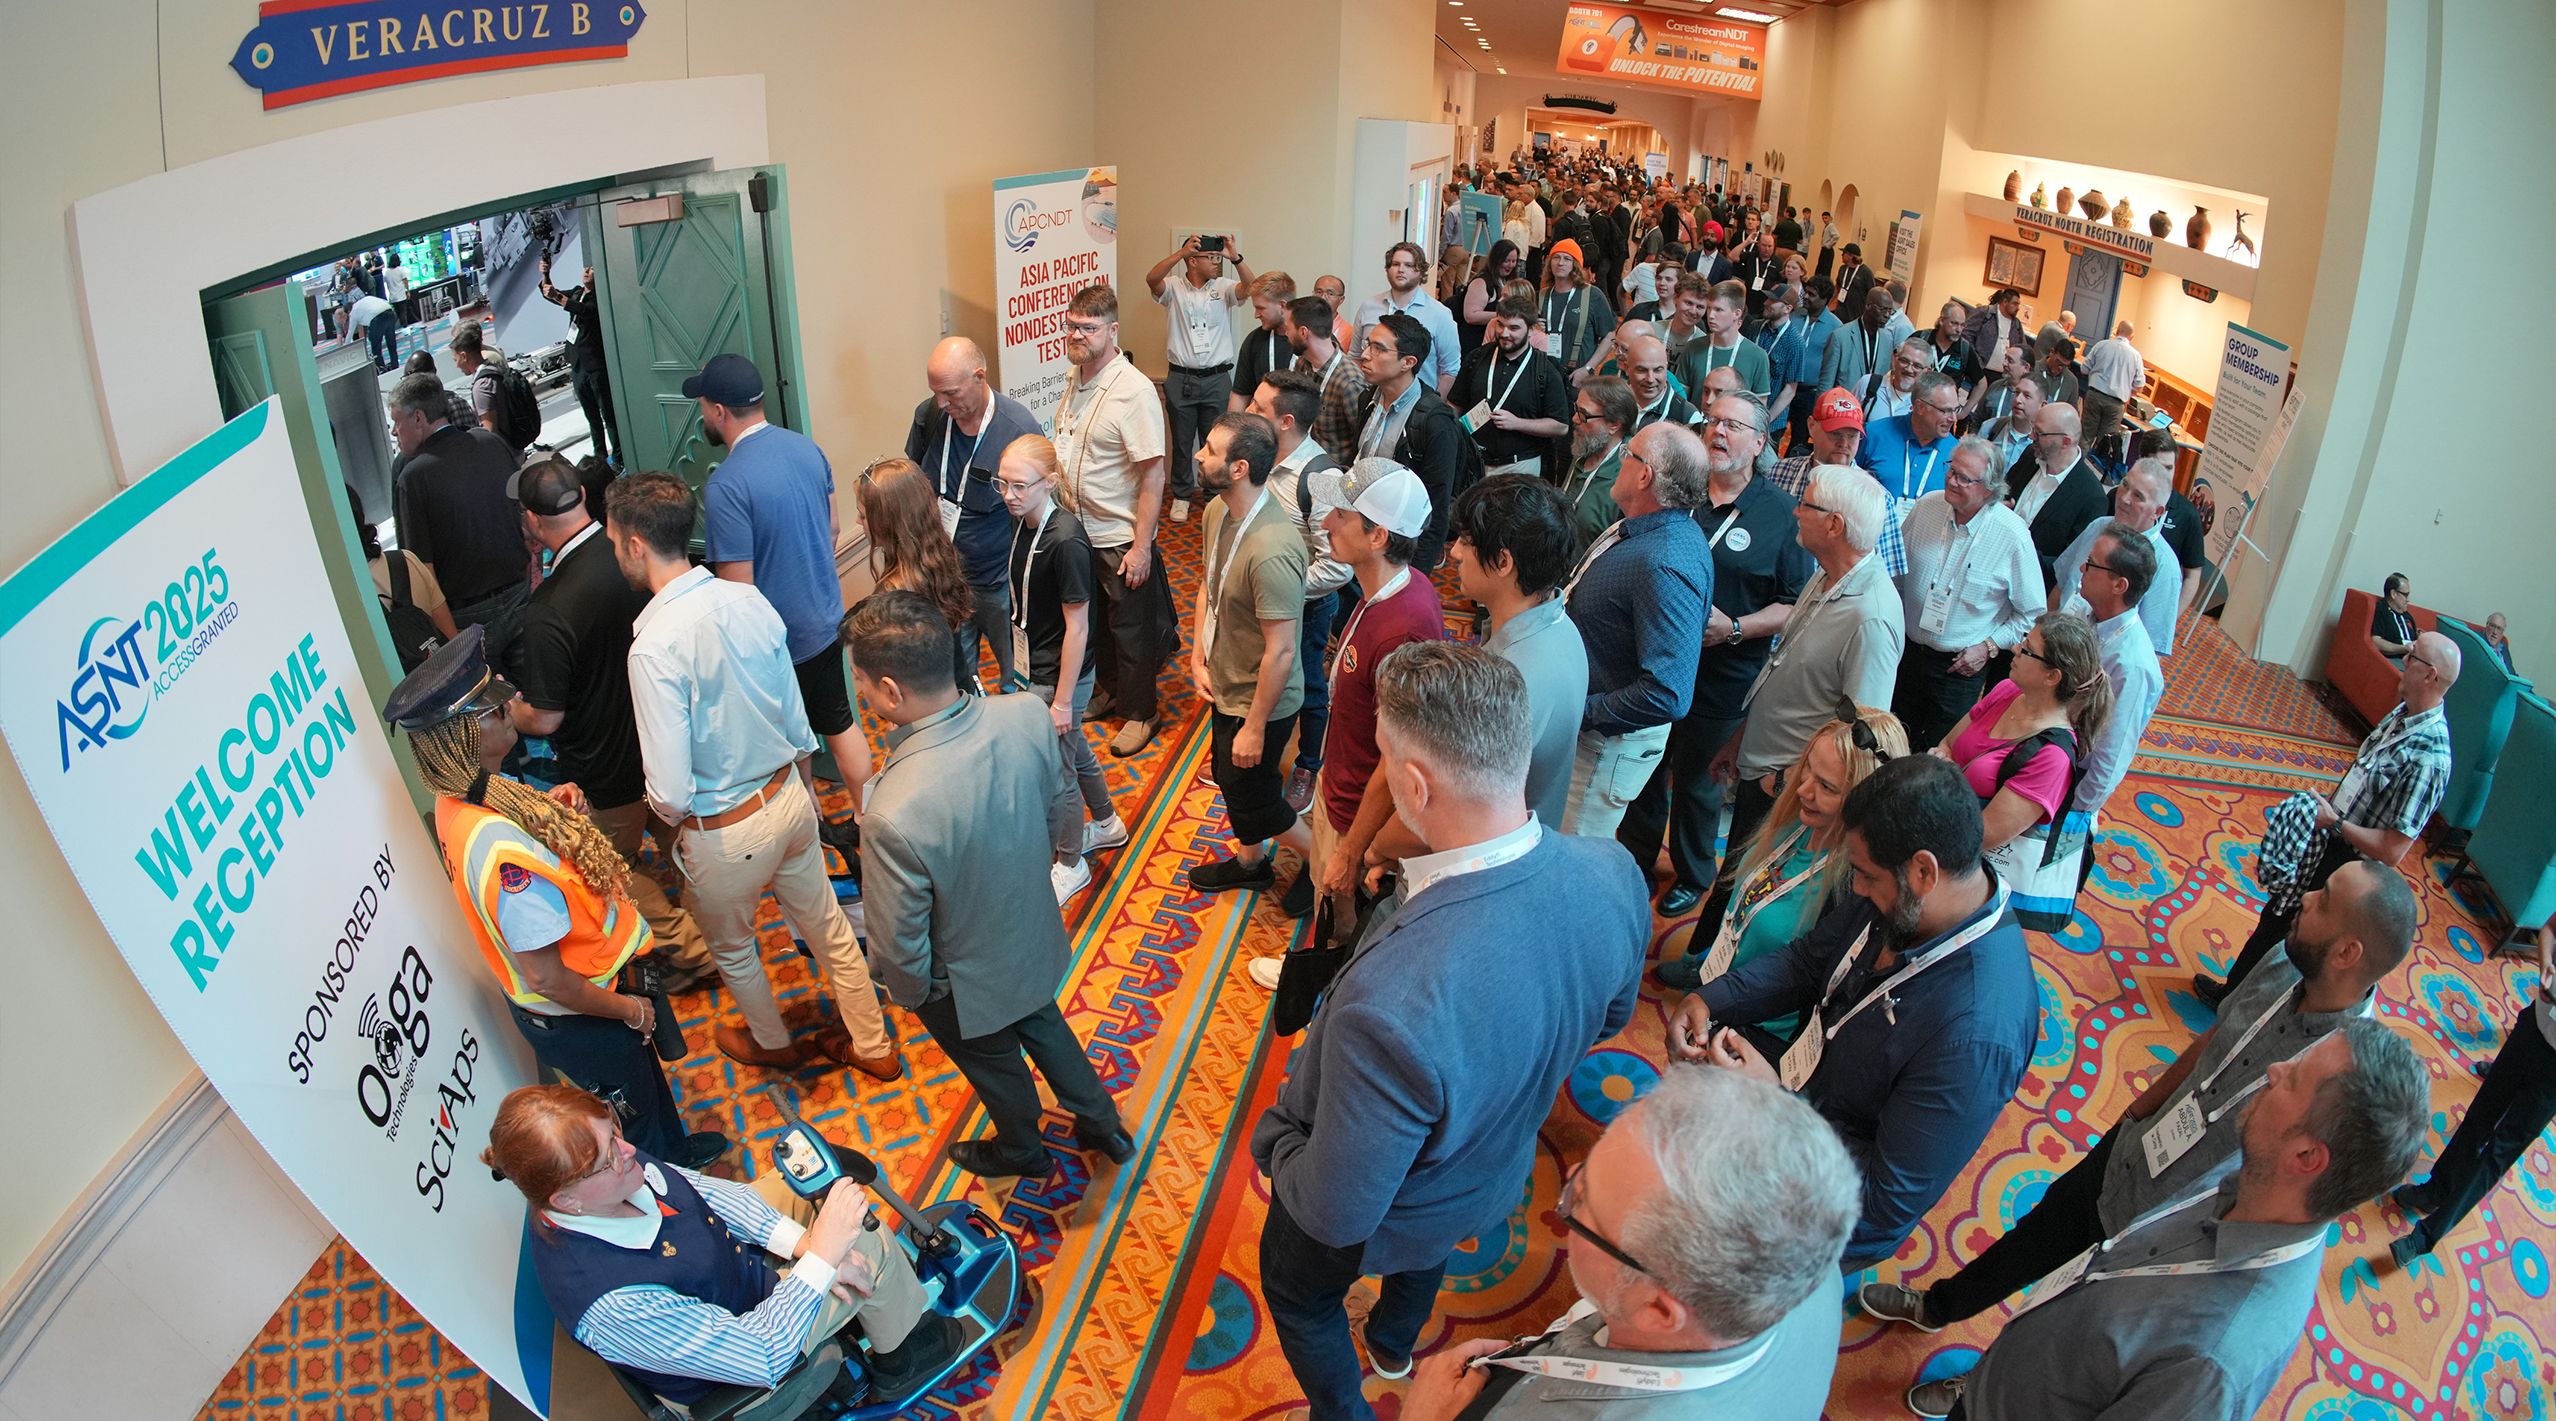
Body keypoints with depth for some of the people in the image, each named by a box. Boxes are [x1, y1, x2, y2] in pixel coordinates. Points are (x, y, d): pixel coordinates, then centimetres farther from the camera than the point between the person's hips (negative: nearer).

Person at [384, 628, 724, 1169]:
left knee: (644, 1071, 33)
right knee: (635, 1115, 19)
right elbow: (545, 977, -33)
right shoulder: (504, 850, -39)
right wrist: (629, 1009, -17)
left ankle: (676, 1149, 57)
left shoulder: (457, 801, -11)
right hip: (574, 1017, -9)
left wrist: (546, 808, -7)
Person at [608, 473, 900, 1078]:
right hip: (789, 797, 5)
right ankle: (873, 1046, 40)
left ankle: (773, 1043, 51)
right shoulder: (748, 599, -10)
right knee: (827, 926, 23)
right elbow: (796, 716, 2)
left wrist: (669, 812, -3)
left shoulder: (654, 647, -30)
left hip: (724, 834, -5)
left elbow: (671, 794, -27)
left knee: (732, 948, 25)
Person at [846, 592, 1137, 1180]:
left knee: (995, 1066, 28)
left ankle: (1023, 1152, 59)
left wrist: (908, 992, -4)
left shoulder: (894, 816, -42)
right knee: (1042, 1023, 35)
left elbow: (901, 948, -27)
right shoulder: (1029, 715, -26)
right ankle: (1103, 1125, 56)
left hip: (967, 987, -4)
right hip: (1036, 935, 4)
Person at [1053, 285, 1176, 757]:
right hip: (1077, 530, 7)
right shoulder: (1073, 379, 2)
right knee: (1093, 618, 23)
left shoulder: (1135, 391, -23)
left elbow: (1152, 476, -22)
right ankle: (1106, 690, 43)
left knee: (1131, 629, 8)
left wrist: (1141, 546, -22)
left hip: (1120, 538, -7)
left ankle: (1139, 711, 26)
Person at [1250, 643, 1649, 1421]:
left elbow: (1336, 1213, -32)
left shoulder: (1389, 1005, -50)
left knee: (1296, 1292, 31)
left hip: (1386, 1220, -5)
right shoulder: (1614, 875, -29)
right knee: (1425, 1252, 40)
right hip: (1499, 1173, 6)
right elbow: (1609, 1016, -6)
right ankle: (1394, 1344, 72)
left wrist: (1268, 1136, -12)